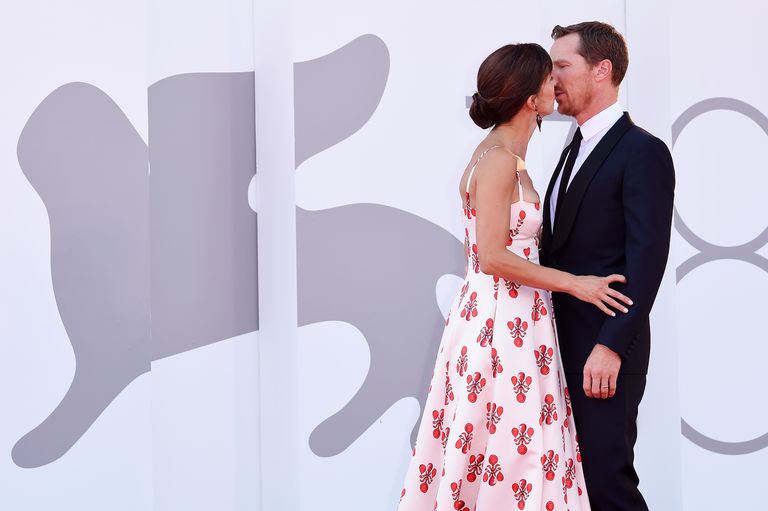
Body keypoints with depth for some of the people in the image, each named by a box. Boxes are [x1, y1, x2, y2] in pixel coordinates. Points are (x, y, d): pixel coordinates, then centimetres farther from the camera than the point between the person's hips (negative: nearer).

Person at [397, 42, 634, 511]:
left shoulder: (505, 156, 12)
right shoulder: (499, 160, -16)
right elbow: (493, 257, -20)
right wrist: (574, 284, -14)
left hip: (511, 319, 9)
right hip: (503, 323, -9)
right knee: (509, 447, -4)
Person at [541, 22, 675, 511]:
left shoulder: (643, 151, -10)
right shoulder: (576, 149, 18)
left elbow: (647, 259, -18)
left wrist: (611, 346, -23)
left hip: (605, 352, -8)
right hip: (565, 343, 8)